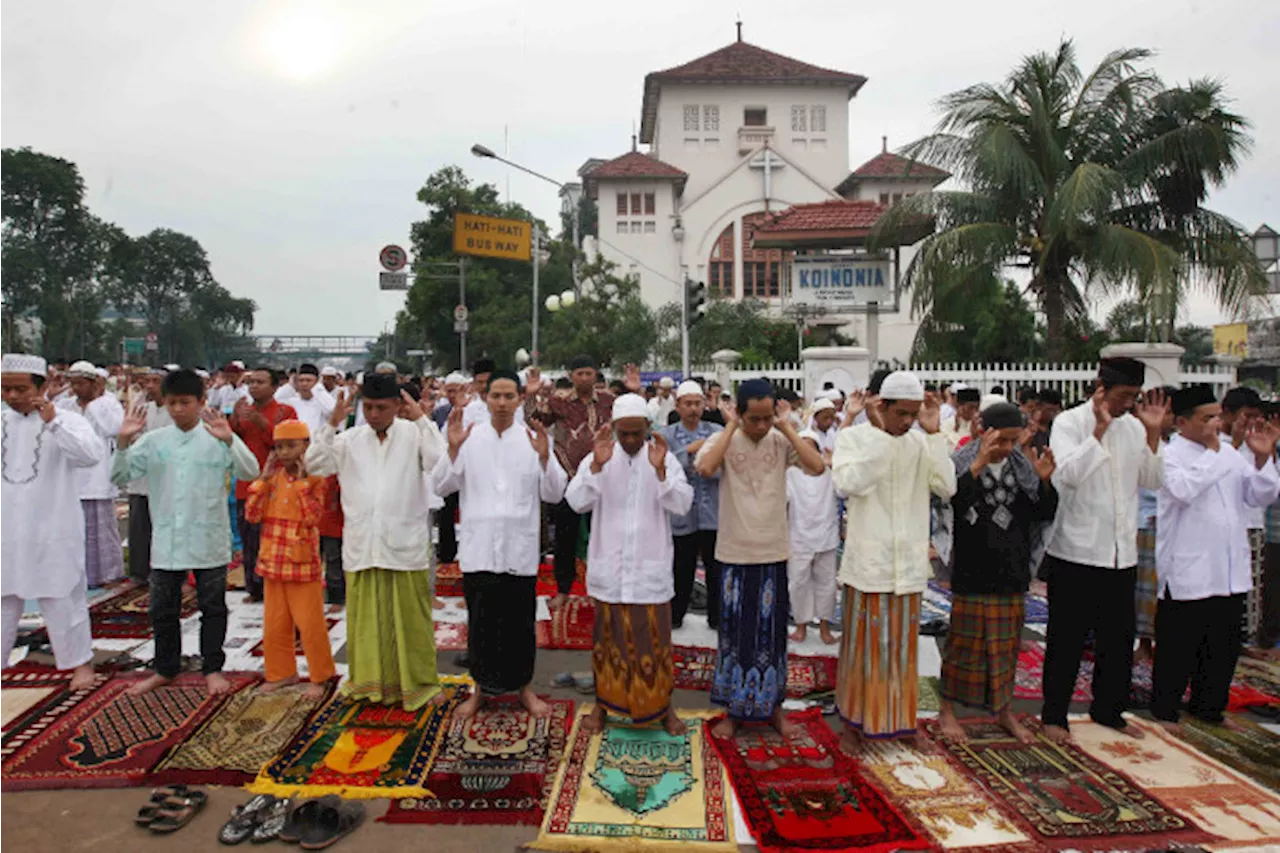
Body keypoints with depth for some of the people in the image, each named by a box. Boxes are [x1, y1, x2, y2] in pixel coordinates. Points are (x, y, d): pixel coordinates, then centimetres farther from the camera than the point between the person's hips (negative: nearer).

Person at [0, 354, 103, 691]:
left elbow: (93, 455, -25)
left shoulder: (66, 420, -8)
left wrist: (53, 422, -29)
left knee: (61, 598, 3)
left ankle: (80, 662, 16)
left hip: (53, 530, -5)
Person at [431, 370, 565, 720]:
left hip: (520, 550, 0)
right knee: (481, 623, 9)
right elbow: (440, 486, -2)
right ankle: (481, 688, 28)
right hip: (478, 548, 0)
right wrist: (453, 448, -16)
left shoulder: (533, 439, 2)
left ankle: (524, 686, 29)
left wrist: (544, 457, -19)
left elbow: (554, 494, -3)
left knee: (521, 623, 10)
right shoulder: (469, 438, 1)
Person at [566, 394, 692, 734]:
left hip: (650, 567, 0)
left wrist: (660, 470, -28)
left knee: (654, 638, 7)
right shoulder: (597, 459, -1)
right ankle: (602, 702, 28)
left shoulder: (666, 459, -2)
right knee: (608, 636, 13)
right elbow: (576, 502, -13)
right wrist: (597, 465, -26)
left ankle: (662, 704, 24)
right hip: (608, 566, 1)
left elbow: (682, 504, -13)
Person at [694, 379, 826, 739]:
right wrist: (730, 427, -19)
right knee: (734, 632, 10)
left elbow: (818, 466, -18)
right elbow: (705, 467, -29)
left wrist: (787, 427, -14)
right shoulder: (723, 440, -7)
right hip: (734, 553, -1)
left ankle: (773, 706, 31)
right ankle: (733, 709, 26)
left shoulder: (781, 441, -3)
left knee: (772, 632, 13)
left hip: (773, 552, 2)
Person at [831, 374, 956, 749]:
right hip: (867, 561, -4)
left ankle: (896, 718, 30)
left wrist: (934, 433, -12)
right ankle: (853, 721, 20)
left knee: (902, 644, 14)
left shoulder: (921, 443, 5)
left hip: (908, 562, 4)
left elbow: (947, 487, -8)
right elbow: (850, 482, -23)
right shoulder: (853, 437, -5)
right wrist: (879, 433, -22)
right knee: (862, 644, 5)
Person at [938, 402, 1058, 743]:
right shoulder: (963, 462, -9)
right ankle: (948, 709, 19)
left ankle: (1004, 710, 31)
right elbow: (951, 500, -25)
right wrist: (978, 465, -33)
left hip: (1012, 572, 5)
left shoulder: (1024, 465, 3)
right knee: (963, 641, 5)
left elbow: (1045, 515, 4)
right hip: (972, 571, -4)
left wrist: (1044, 481, -13)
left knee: (1007, 643, 15)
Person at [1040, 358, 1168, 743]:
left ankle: (1108, 709, 33)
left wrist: (1153, 434, -3)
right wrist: (1099, 430, -21)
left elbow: (1152, 481, 7)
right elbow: (1069, 474, -22)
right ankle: (1053, 715, 17)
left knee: (1119, 638, 16)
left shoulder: (1134, 427, 8)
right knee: (1067, 639, 4)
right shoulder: (1069, 422, -8)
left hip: (1122, 553, 6)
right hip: (1076, 552, -6)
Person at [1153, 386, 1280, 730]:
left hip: (1230, 571, 7)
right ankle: (1165, 710, 19)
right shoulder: (1170, 455, -10)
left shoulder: (1230, 453, 10)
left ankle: (1208, 707, 33)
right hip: (1187, 573, -7)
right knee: (1178, 648, 4)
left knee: (1223, 647, 17)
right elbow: (1184, 489, -28)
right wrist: (1212, 451, -16)